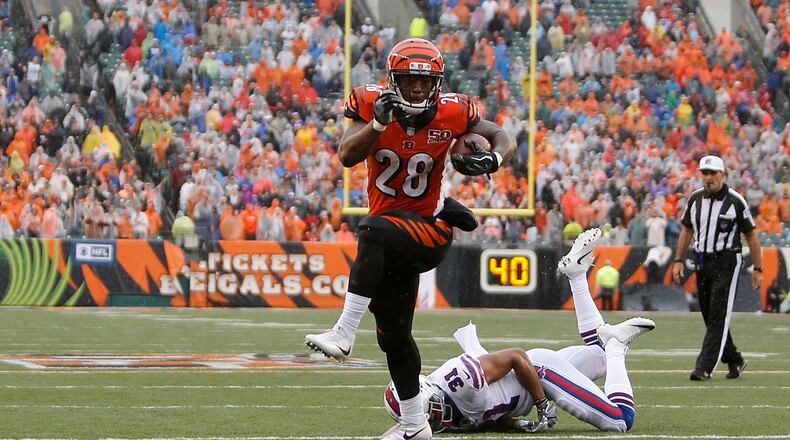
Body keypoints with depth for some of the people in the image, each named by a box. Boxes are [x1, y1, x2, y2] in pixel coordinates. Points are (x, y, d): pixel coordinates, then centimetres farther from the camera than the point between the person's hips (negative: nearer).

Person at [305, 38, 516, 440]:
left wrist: (491, 160, -22)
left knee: (375, 231, -37)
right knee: (393, 334, 12)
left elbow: (504, 139, 1)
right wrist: (379, 122, -31)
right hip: (393, 234, 5)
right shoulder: (372, 104, -7)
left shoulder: (450, 113, -10)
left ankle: (344, 334, -41)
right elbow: (346, 157, -17)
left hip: (429, 228, -5)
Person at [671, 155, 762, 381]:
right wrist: (679, 260, 12)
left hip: (727, 261, -6)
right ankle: (734, 360, 24)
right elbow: (687, 230, 18)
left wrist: (758, 269, -4)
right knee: (710, 317, 9)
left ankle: (705, 367, -14)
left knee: (719, 316, -10)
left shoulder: (735, 201, -8)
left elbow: (751, 235, -3)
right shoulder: (695, 199, 6)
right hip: (703, 261, 6)